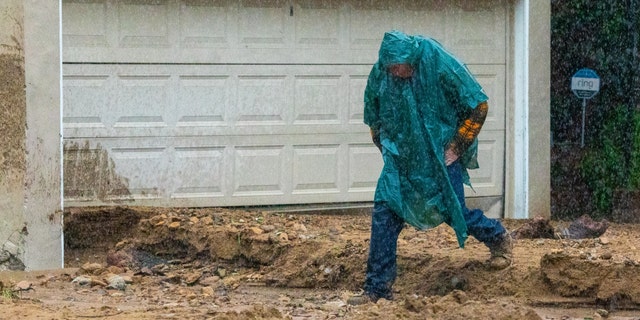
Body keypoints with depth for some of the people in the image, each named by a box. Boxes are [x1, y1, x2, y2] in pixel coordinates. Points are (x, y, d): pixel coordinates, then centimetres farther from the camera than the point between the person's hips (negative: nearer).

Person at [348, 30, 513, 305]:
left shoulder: (441, 66, -21)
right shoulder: (380, 73, -10)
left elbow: (478, 105, -12)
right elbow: (373, 117, 9)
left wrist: (456, 148, -11)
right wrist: (388, 151, 6)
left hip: (441, 155, -3)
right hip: (401, 157, 3)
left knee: (452, 210, -2)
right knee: (383, 212, -7)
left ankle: (498, 238, 30)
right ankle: (377, 287, -1)